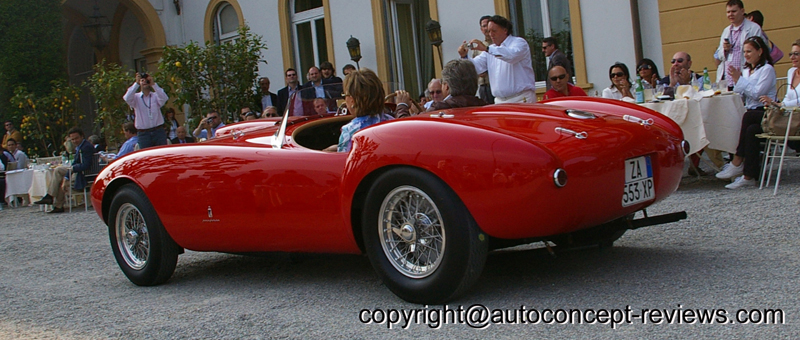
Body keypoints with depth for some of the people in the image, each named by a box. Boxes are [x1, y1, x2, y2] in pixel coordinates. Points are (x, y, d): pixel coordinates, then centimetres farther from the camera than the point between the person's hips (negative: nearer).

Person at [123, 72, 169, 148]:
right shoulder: (136, 97, 6)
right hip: (143, 134, 0)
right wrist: (136, 83, -20)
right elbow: (127, 98, -15)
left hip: (158, 131, 0)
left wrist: (153, 84, -23)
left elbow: (164, 98, -16)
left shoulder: (155, 96, 5)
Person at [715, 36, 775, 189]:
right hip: (751, 113, 6)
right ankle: (749, 175, -36)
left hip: (765, 113, -6)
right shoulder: (746, 70, 20)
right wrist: (736, 81, -2)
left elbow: (756, 93, -15)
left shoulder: (767, 69, -2)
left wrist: (739, 79, -13)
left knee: (747, 117, -35)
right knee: (751, 130, -28)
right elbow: (741, 95, 14)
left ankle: (737, 162, -31)